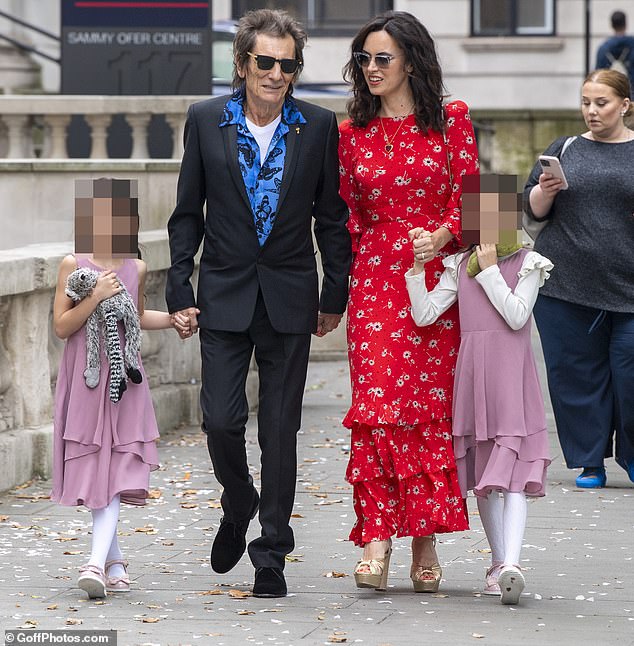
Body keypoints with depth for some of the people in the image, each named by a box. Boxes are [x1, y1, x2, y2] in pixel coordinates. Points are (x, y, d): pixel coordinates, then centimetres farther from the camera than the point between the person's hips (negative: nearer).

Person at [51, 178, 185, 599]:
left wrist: (173, 319, 13)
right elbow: (62, 327, -7)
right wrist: (96, 297, -16)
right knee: (93, 473, 5)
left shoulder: (136, 268, 6)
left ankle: (97, 561, -22)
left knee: (116, 471, -11)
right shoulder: (73, 265, -3)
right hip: (84, 378, -1)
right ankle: (115, 559, 21)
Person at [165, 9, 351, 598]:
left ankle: (271, 551, 11)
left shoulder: (319, 126, -1)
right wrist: (179, 291, -1)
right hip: (224, 295, 0)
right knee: (220, 420, -6)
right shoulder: (206, 121, 0)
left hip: (289, 299, 0)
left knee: (280, 429, 1)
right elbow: (187, 213, 4)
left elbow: (332, 217, 5)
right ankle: (238, 508, 24)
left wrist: (334, 297, 4)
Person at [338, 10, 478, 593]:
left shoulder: (452, 120, 5)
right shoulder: (353, 133, 10)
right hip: (375, 280, 1)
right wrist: (340, 285, 9)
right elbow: (347, 215, 15)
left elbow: (468, 196, 2)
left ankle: (426, 543, 8)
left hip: (438, 278, -1)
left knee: (432, 407, 0)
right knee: (377, 405, -12)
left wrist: (441, 236, -16)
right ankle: (377, 540, -14)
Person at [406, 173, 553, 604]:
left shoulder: (527, 264, 1)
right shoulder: (460, 267, 9)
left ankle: (511, 564, -25)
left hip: (512, 375, -4)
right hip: (473, 374, 4)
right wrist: (418, 267, -7)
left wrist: (490, 271, -11)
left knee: (512, 471, -13)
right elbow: (424, 315, 2)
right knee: (484, 472, 9)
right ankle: (499, 561, 18)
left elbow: (517, 315, -13)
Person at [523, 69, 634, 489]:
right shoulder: (565, 150, 11)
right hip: (565, 284, 2)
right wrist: (544, 191, -8)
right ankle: (590, 462, 11)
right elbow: (533, 210, 12)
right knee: (576, 374, 3)